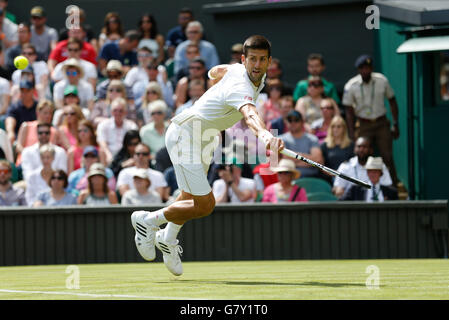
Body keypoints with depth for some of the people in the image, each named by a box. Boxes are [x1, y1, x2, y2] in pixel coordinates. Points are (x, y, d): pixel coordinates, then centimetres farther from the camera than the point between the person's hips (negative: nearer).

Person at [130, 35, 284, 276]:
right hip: (184, 136, -10)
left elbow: (216, 71, 18)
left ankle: (168, 239, 51)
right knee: (204, 205, -13)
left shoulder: (238, 69, -4)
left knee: (192, 197, 27)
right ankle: (148, 221, 9)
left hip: (202, 136, 10)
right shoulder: (241, 88, -33)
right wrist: (265, 135, -75)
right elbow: (250, 114, -56)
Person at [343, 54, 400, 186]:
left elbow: (392, 101, 9)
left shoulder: (382, 81, -2)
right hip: (363, 125, -1)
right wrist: (352, 133, -9)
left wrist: (396, 124, 7)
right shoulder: (351, 86, -8)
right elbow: (349, 111, -3)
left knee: (387, 156, -5)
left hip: (382, 124, 1)